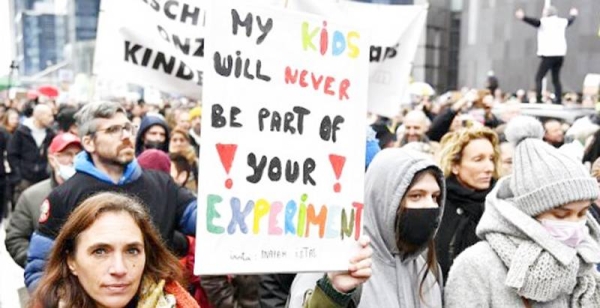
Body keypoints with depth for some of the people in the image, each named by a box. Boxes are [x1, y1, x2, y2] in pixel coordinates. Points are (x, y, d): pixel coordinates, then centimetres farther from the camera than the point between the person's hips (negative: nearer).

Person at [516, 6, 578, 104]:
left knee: (538, 77, -4)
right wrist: (573, 15, 56)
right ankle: (558, 99, 11)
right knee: (556, 78, 15)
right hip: (560, 54, 7)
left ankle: (538, 99, -15)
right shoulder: (561, 22, 14)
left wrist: (523, 18, -36)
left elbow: (534, 21, -24)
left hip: (549, 54, -7)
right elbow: (570, 21, 34)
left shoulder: (544, 22, -6)